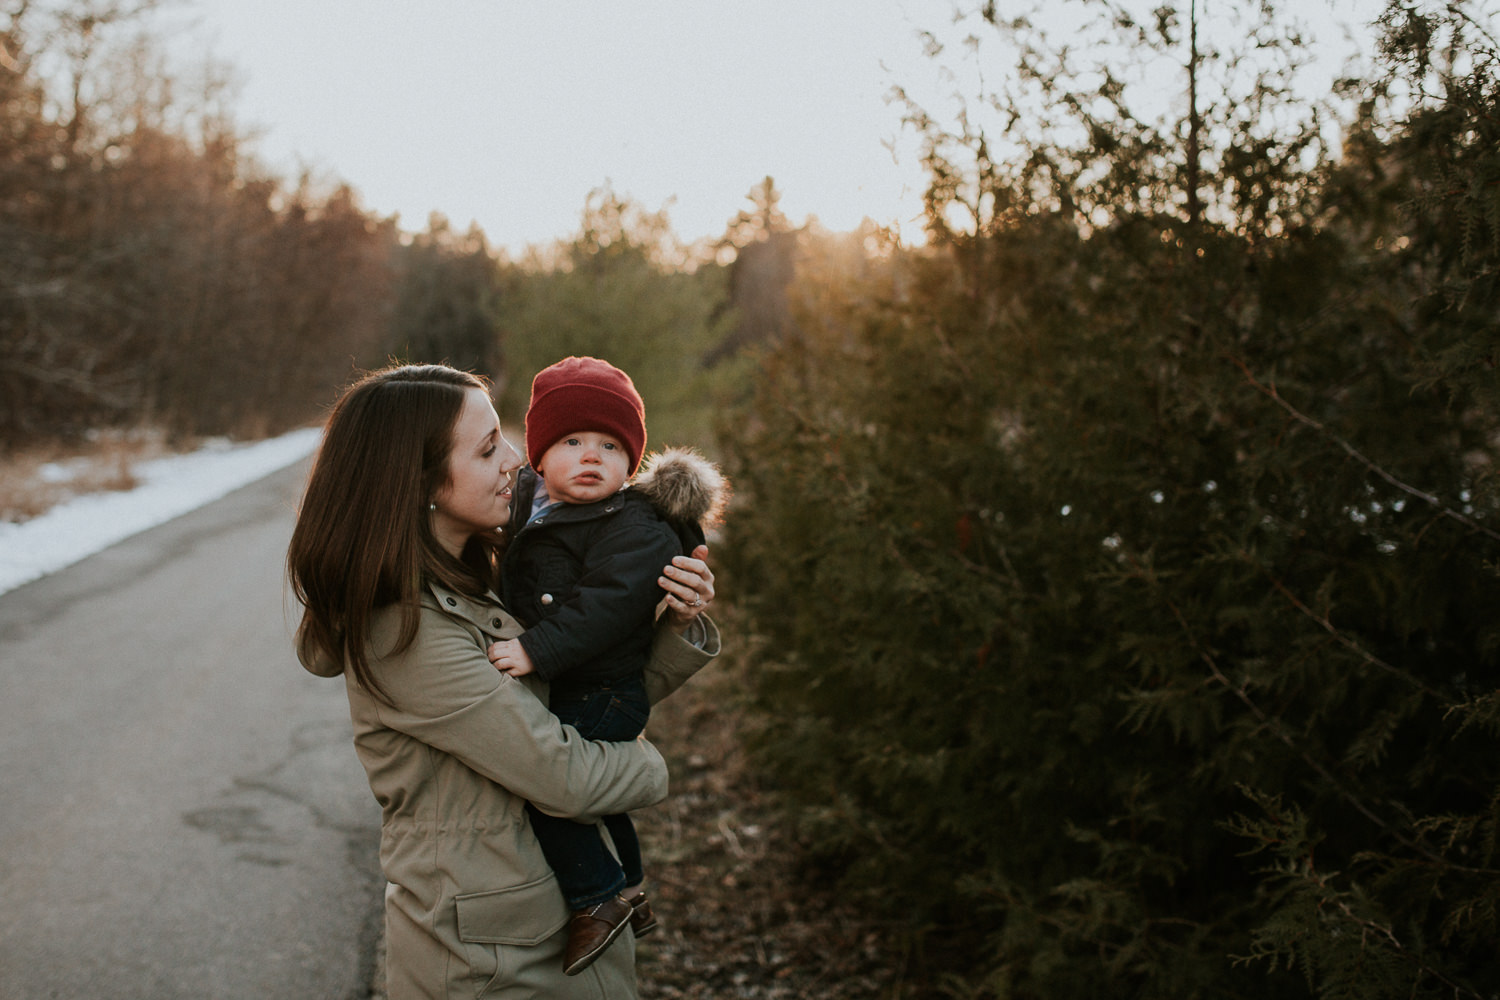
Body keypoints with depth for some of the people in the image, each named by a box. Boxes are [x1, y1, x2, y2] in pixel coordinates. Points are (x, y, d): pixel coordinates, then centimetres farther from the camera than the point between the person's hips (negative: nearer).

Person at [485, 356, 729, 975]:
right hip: (558, 691, 9)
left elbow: (608, 602, -32)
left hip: (600, 696, -9)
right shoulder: (528, 499, 6)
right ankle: (629, 891, 44)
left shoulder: (634, 528, -19)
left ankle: (601, 896, -3)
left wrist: (538, 649, -36)